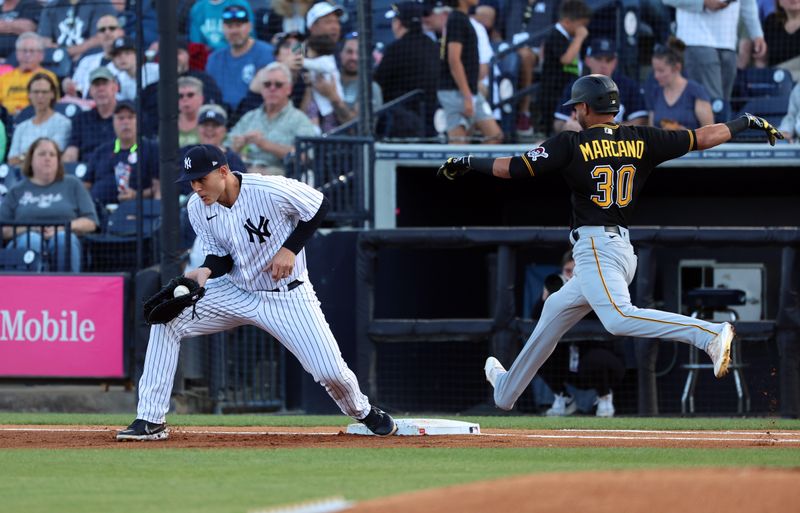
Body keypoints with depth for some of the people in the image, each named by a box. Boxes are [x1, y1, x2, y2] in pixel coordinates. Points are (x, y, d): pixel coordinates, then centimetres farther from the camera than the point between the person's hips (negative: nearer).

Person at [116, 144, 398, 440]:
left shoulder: (270, 190, -25)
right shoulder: (198, 207, -10)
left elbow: (319, 207, -10)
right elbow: (220, 256, -1)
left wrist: (289, 249, -19)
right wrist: (205, 272, -24)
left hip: (288, 296, -4)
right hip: (236, 293, 4)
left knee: (331, 372, -10)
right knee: (167, 319, -16)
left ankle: (363, 413, 28)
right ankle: (151, 421, -12)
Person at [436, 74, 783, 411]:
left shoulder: (571, 144, -4)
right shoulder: (641, 140, 9)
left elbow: (514, 168, -7)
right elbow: (702, 138, 7)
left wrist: (468, 163, 7)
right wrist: (747, 122, 19)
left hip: (595, 248, -9)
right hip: (622, 248, 9)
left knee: (618, 318, -29)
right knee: (555, 311, 25)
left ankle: (709, 335, -45)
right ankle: (506, 389, 42)